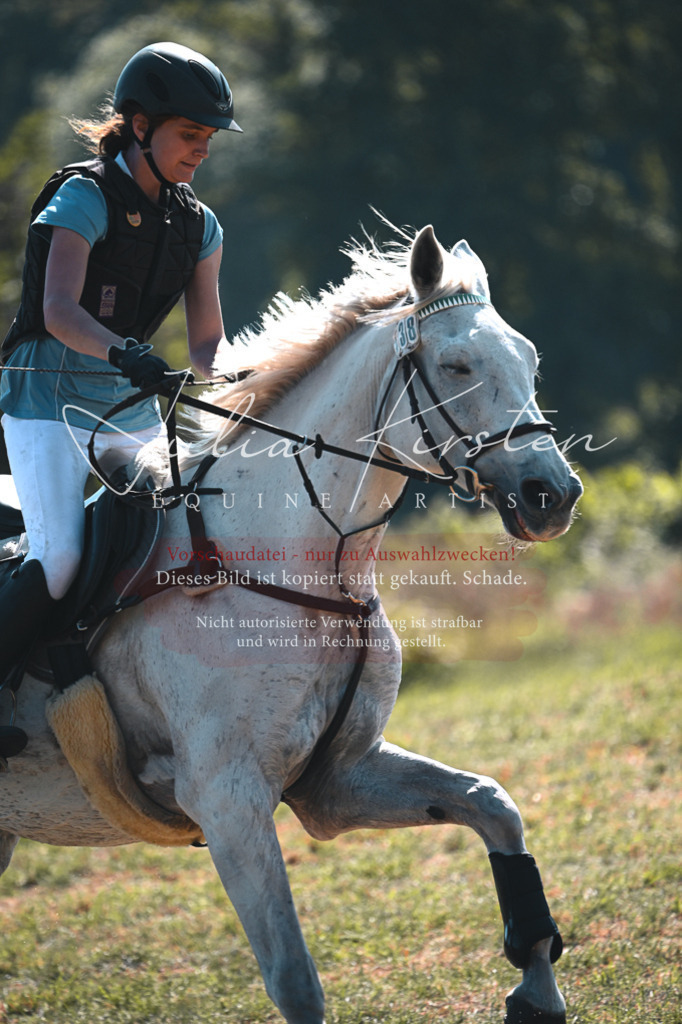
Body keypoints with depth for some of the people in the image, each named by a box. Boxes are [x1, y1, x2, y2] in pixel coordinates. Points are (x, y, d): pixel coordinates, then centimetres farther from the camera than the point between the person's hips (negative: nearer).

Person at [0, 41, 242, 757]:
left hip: (131, 403, 7)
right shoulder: (83, 198, -12)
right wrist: (123, 353, -44)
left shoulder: (198, 227, 8)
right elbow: (59, 311, -26)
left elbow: (208, 343, 9)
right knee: (61, 558, -22)